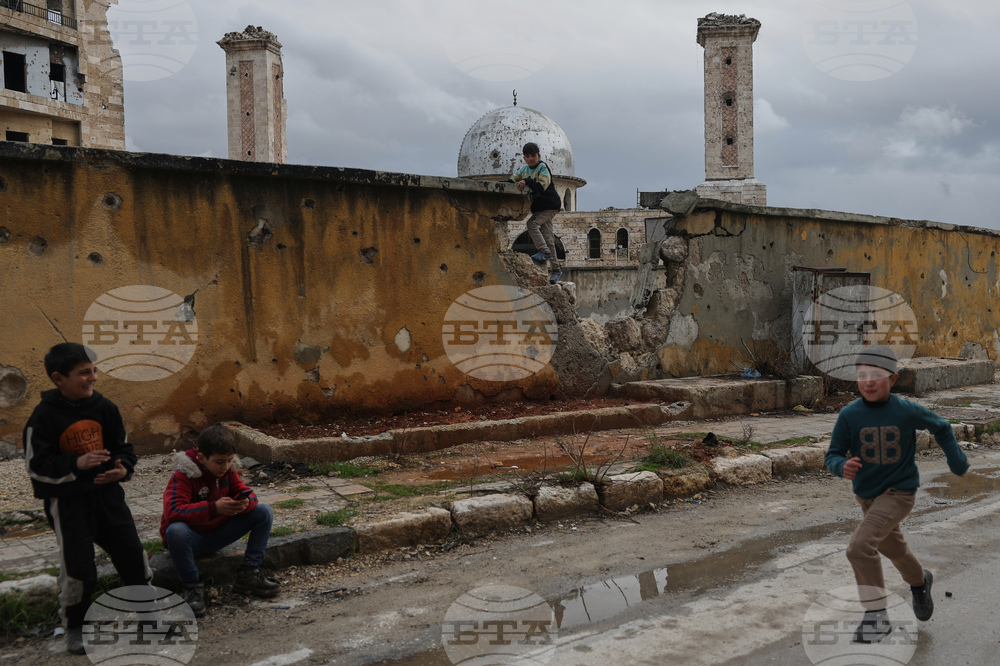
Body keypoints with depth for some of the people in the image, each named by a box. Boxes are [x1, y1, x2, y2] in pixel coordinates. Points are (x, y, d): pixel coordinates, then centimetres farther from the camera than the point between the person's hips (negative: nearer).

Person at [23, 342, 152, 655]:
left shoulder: (104, 407, -1)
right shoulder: (43, 417, -13)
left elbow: (123, 446, 8)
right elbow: (36, 465, -12)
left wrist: (123, 468, -12)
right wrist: (76, 464, -25)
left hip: (107, 492, 4)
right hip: (67, 501, -4)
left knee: (132, 553, 7)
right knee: (78, 567, -4)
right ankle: (73, 626, 21)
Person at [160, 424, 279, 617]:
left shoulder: (227, 472, 0)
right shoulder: (182, 477, -20)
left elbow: (247, 493, 3)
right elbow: (172, 511, -33)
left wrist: (245, 503, -25)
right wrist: (213, 508, -42)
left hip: (219, 533, 6)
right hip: (192, 538, -5)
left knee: (263, 512, -9)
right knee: (176, 530, -42)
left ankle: (249, 572, -9)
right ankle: (191, 586, -20)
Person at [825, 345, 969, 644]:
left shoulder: (907, 411, -15)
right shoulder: (849, 415, -12)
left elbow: (941, 428, 4)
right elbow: (833, 454, -10)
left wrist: (957, 460, 6)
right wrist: (842, 466, -31)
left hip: (899, 492, -4)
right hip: (867, 495, 4)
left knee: (860, 545, -23)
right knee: (894, 548, 27)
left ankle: (877, 616, -10)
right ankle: (920, 580, 60)